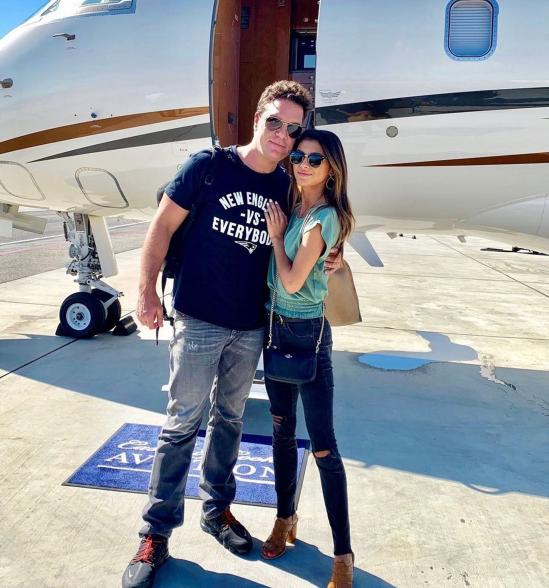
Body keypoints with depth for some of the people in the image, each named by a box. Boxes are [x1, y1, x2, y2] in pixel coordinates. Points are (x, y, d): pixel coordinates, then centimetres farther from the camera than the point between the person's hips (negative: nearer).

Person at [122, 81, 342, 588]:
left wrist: (326, 261, -6)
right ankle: (157, 534, 18)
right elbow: (163, 226, -6)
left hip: (251, 327, 4)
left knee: (230, 419, 16)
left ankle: (217, 509, 35)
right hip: (199, 321, -4)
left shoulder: (287, 189, 3)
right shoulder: (208, 166, -8)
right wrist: (148, 291, -12)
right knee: (183, 423, 2)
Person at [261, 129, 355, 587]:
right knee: (282, 431, 17)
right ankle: (286, 519, 35)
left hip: (308, 334, -7)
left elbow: (293, 280, -16)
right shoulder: (291, 209, 8)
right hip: (276, 328, 8)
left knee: (323, 447, -3)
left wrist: (275, 234, -6)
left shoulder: (324, 217, -15)